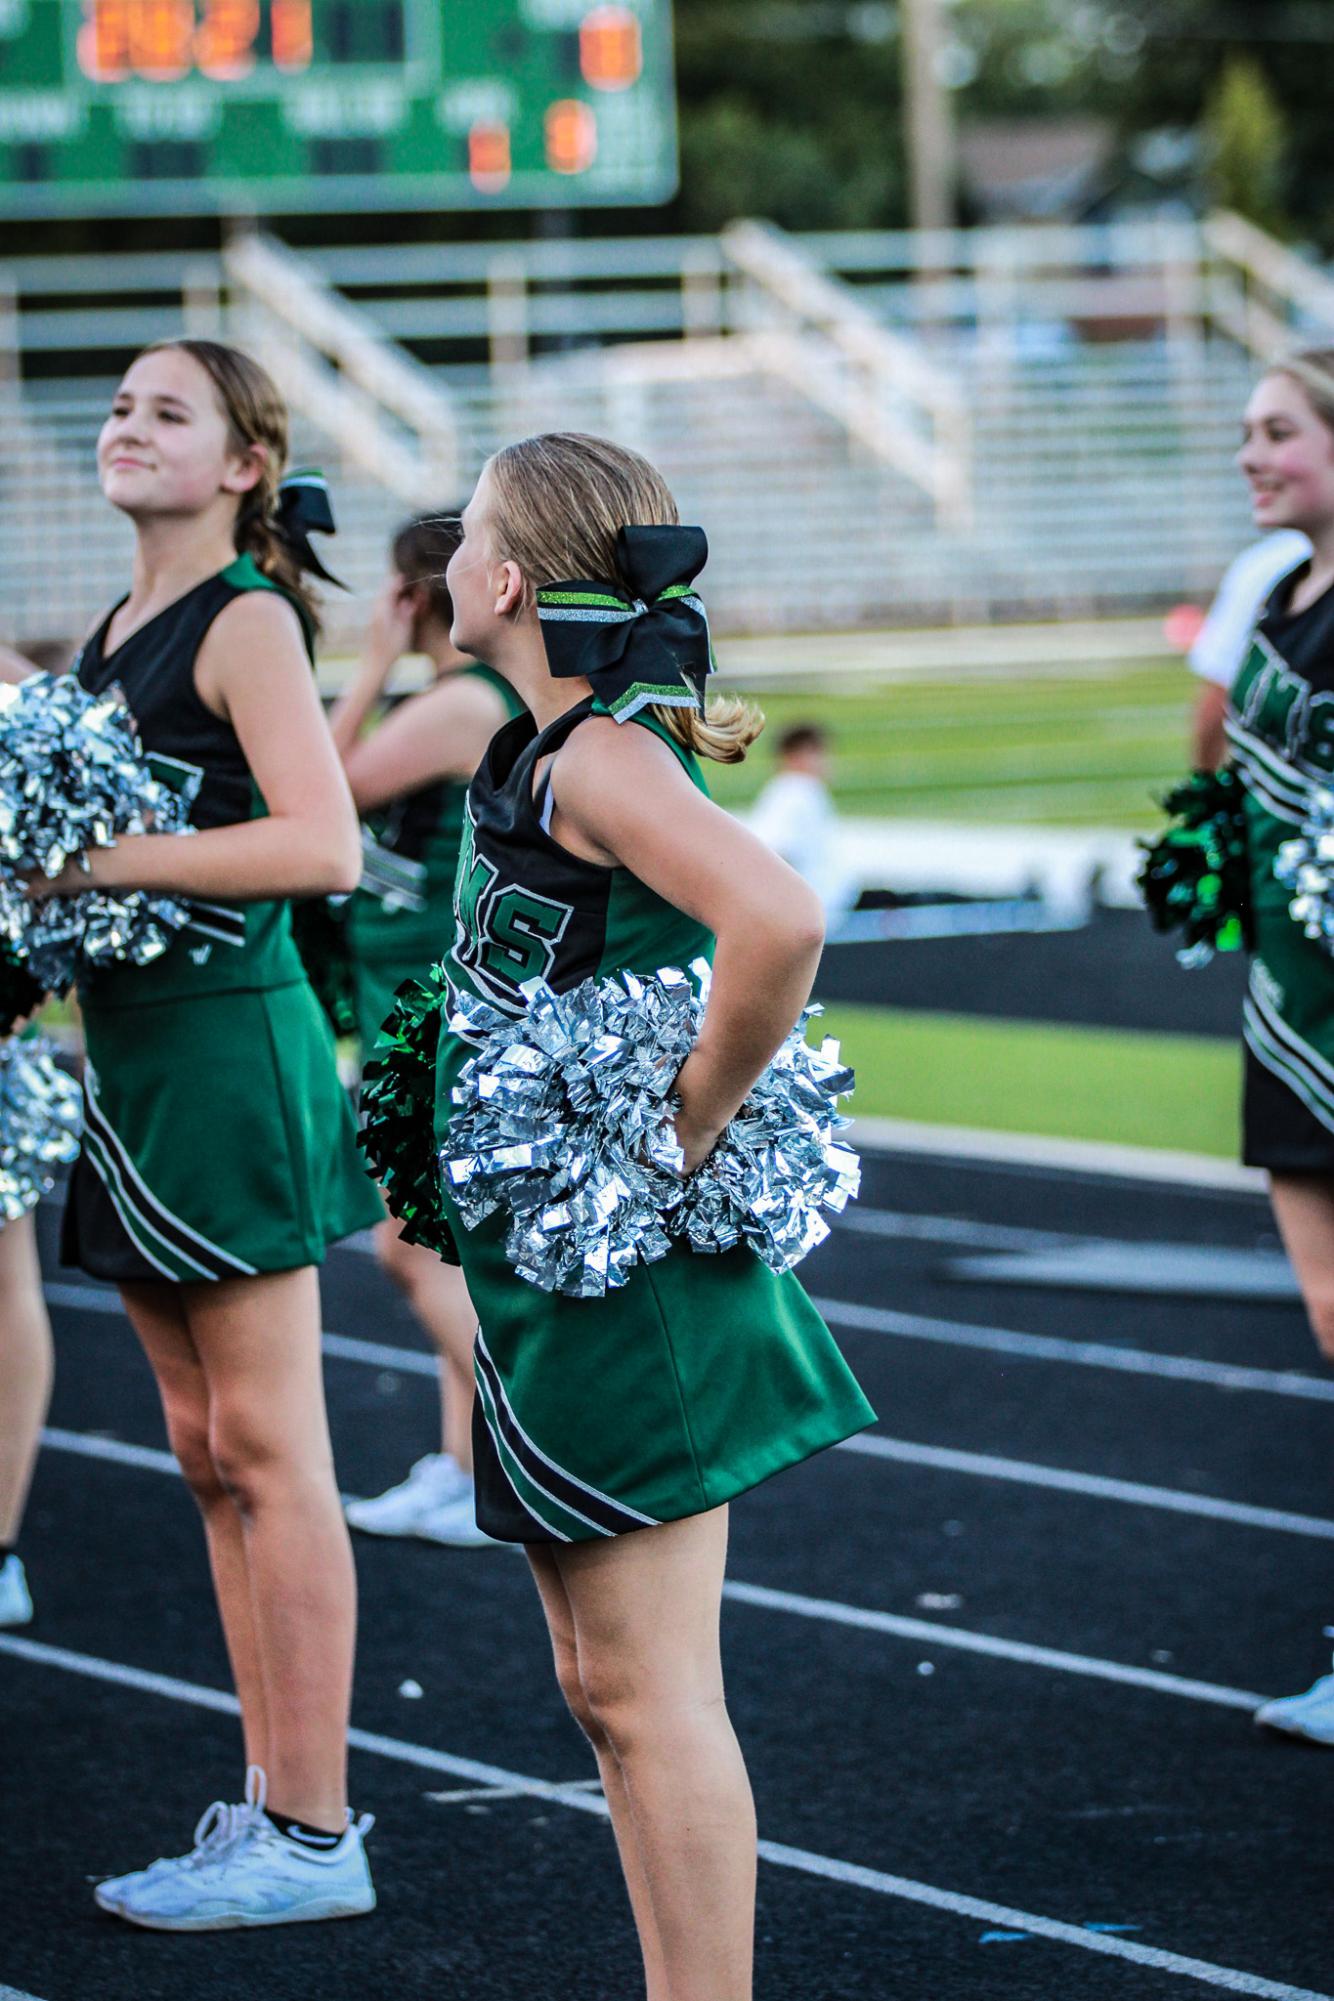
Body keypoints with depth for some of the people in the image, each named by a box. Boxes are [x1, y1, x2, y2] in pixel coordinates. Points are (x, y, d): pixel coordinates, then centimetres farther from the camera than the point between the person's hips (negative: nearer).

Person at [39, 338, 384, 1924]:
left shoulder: (245, 622, -10)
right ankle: (275, 1798, 18)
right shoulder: (114, 630, 14)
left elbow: (324, 846, -22)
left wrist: (107, 860, -22)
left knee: (265, 1447, -6)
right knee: (205, 1449, 11)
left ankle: (312, 1839, -2)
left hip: (227, 1048, -9)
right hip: (133, 1052, 9)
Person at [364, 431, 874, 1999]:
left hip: (627, 1277, -10)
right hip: (554, 1273, 10)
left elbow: (781, 922, -34)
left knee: (650, 1696, -6)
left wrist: (687, 1129, -24)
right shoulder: (552, 752, 12)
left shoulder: (601, 757, -17)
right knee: (603, 1691, 15)